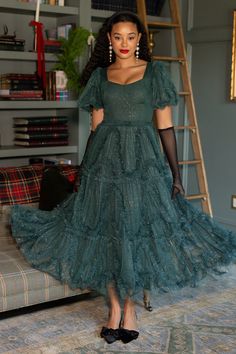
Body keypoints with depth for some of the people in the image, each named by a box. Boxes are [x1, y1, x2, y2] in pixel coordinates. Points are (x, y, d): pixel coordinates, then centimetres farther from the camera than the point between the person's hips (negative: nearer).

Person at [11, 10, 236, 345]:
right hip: (106, 160, 2)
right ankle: (114, 307, 19)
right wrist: (85, 172, 9)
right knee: (107, 232, 4)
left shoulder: (156, 72, 3)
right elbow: (96, 127, 10)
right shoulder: (100, 75, 9)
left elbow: (166, 127, 1)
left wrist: (176, 174, -3)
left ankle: (130, 307, 17)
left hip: (143, 160, -2)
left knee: (139, 231, -1)